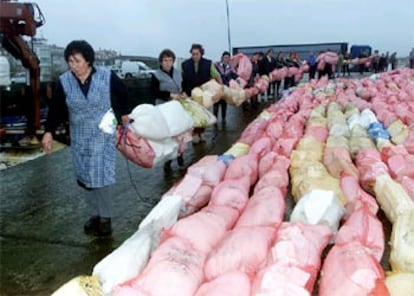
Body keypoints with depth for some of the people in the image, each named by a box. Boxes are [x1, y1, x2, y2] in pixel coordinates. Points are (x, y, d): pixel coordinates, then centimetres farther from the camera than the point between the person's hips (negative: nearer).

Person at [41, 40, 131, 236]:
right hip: (79, 137, 3)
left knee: (100, 176, -7)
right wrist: (49, 131, -9)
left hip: (103, 134, -3)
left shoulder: (106, 76, -12)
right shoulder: (64, 81, -5)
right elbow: (56, 109, 0)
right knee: (87, 177, 7)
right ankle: (96, 213, 22)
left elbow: (123, 93, 6)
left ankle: (105, 217, 5)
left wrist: (124, 113, 14)